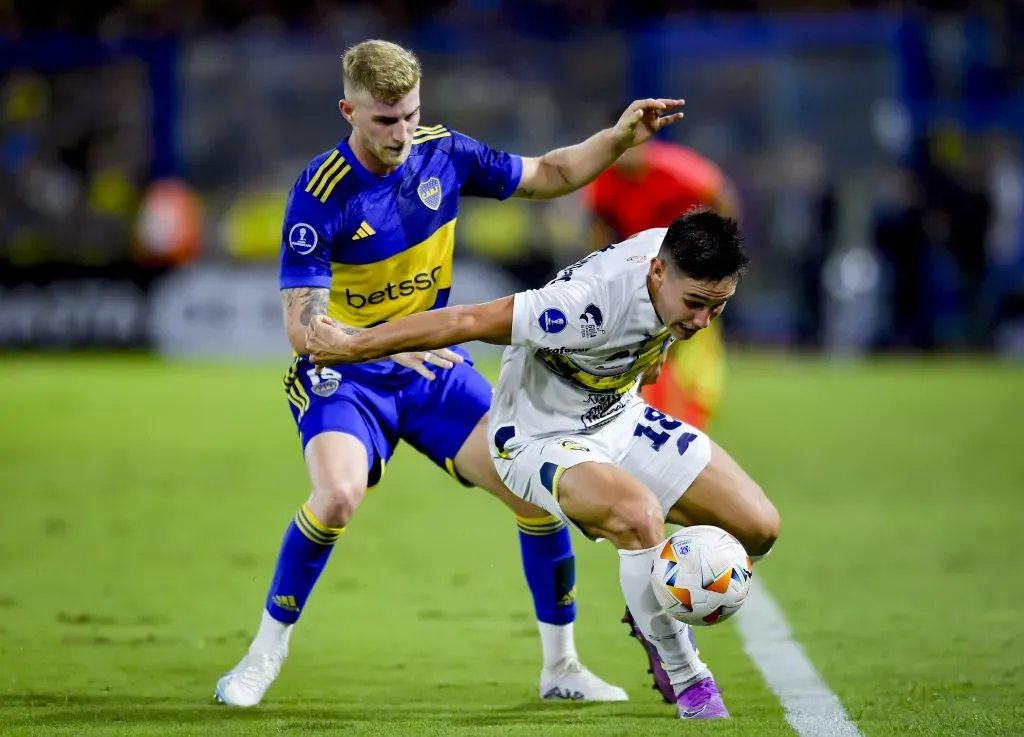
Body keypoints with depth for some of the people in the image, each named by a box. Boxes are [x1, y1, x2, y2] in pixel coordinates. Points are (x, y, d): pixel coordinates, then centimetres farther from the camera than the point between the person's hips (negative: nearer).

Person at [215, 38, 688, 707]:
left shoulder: (444, 154, -6)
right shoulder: (322, 194, -21)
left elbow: (548, 176, 10)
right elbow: (302, 324, -25)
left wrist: (620, 138, -6)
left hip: (434, 367, 5)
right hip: (344, 375, -5)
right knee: (339, 494, -32)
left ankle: (561, 666, 10)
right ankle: (265, 653, -12)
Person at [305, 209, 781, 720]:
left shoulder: (680, 255, -17)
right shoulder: (592, 304, -38)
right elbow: (466, 322, -32)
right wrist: (348, 347, -25)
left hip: (619, 416, 7)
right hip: (541, 439, -7)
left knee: (758, 528, -3)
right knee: (639, 516, -35)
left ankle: (663, 618, 24)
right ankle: (686, 679, -16)